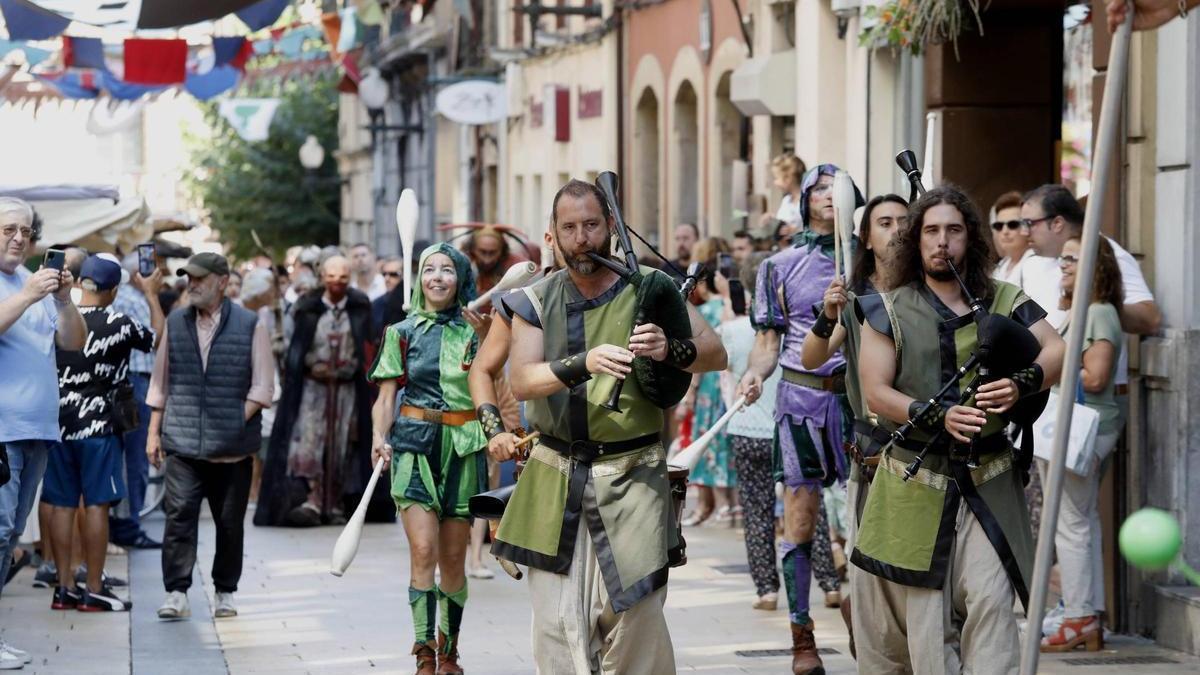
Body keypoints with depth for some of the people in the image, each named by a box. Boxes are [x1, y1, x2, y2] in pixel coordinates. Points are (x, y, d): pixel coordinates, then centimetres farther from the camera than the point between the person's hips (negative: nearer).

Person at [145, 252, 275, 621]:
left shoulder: (250, 325, 2)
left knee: (229, 522, 6)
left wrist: (237, 422, -9)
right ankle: (176, 594, -9)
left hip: (233, 448, -1)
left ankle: (225, 593, 18)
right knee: (179, 515, -10)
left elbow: (262, 387, 1)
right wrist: (154, 432, 11)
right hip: (182, 443, 1)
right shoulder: (175, 323, 10)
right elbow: (160, 382, 15)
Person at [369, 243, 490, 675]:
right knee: (423, 550, -14)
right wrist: (380, 438, -12)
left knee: (453, 557, 5)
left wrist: (486, 339, -11)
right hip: (415, 444, -1)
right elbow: (386, 397, 6)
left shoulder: (476, 330, 8)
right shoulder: (403, 333, 9)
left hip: (464, 446, 1)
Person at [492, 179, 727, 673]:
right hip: (555, 479, 2)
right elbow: (521, 381, -8)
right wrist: (584, 364, -27)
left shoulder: (648, 289, 2)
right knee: (556, 622, 1)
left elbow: (715, 354, -4)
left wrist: (670, 350, -26)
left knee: (635, 615, -9)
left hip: (631, 478, -2)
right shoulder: (537, 300, 6)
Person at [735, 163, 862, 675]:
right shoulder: (780, 266, 8)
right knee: (800, 520, -2)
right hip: (802, 396, -1)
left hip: (859, 392, 1)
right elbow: (769, 341, 6)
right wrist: (754, 374, -13)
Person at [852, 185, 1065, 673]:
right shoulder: (889, 310, 4)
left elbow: (1056, 350, -1)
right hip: (914, 483, 0)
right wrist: (939, 416, -20)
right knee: (924, 615, 5)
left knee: (991, 597, -13)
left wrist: (1022, 384, -22)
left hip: (988, 482, 1)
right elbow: (876, 392, -4)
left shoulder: (1003, 301, 8)